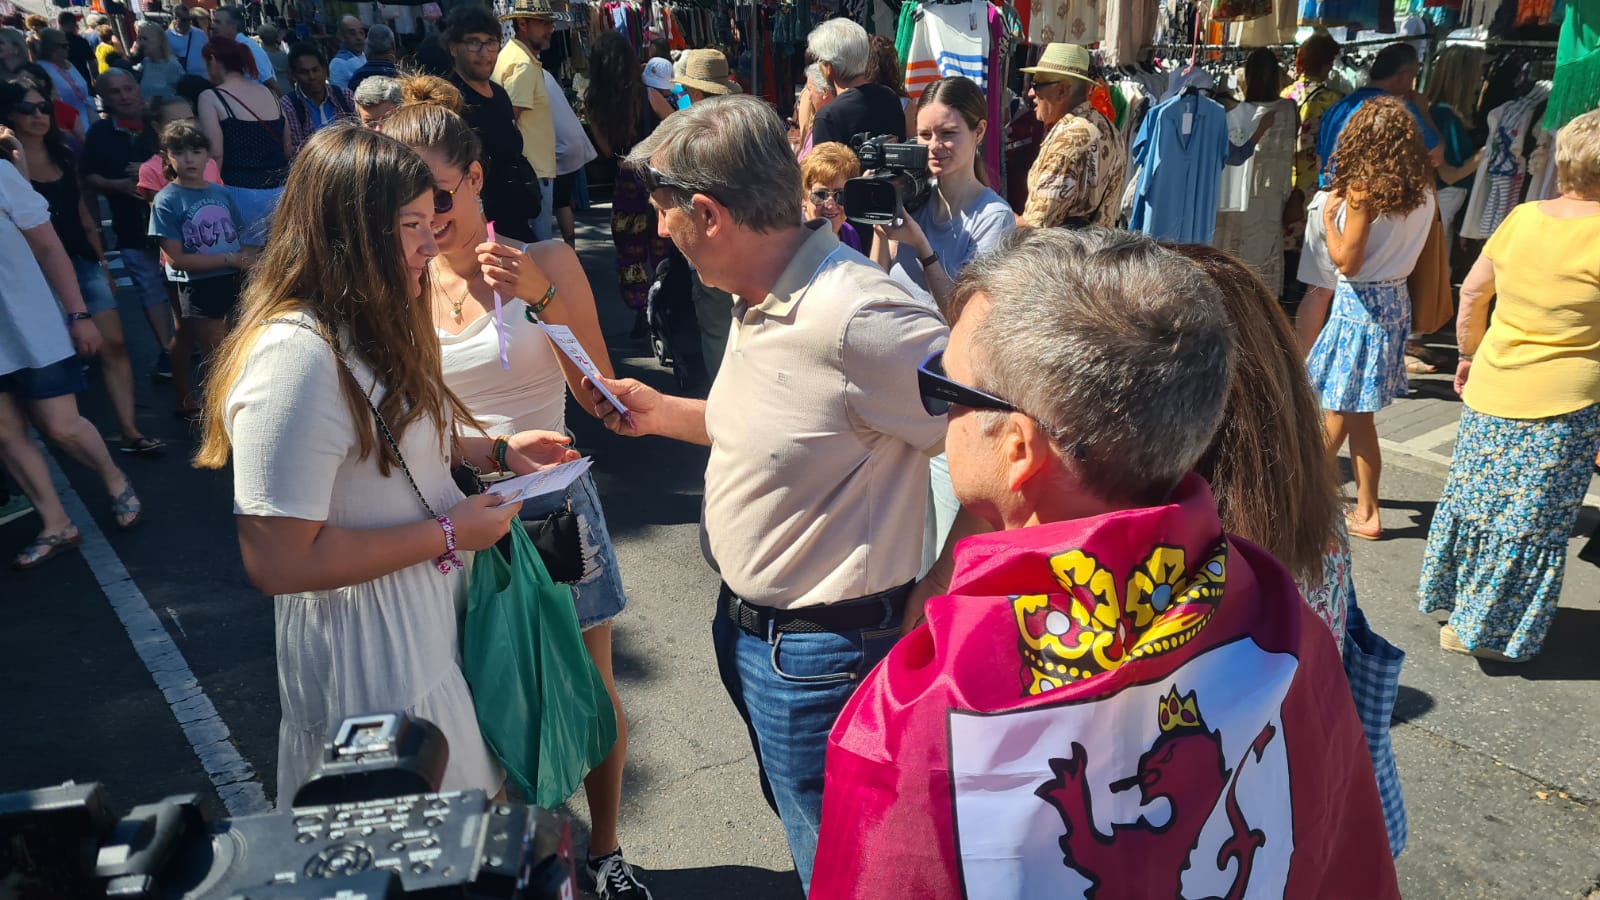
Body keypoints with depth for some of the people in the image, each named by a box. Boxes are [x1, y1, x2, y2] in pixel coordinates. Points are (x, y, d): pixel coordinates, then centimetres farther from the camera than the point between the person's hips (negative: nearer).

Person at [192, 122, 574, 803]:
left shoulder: (367, 327, 4)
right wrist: (447, 534, -23)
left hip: (432, 614, 9)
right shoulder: (297, 360, -28)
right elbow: (277, 562, -29)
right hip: (369, 651, -9)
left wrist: (494, 451, 6)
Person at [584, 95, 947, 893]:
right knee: (806, 829, 29)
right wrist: (663, 414, 8)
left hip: (819, 650, -9)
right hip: (746, 622, 9)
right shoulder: (761, 301, 3)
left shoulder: (857, 318, -29)